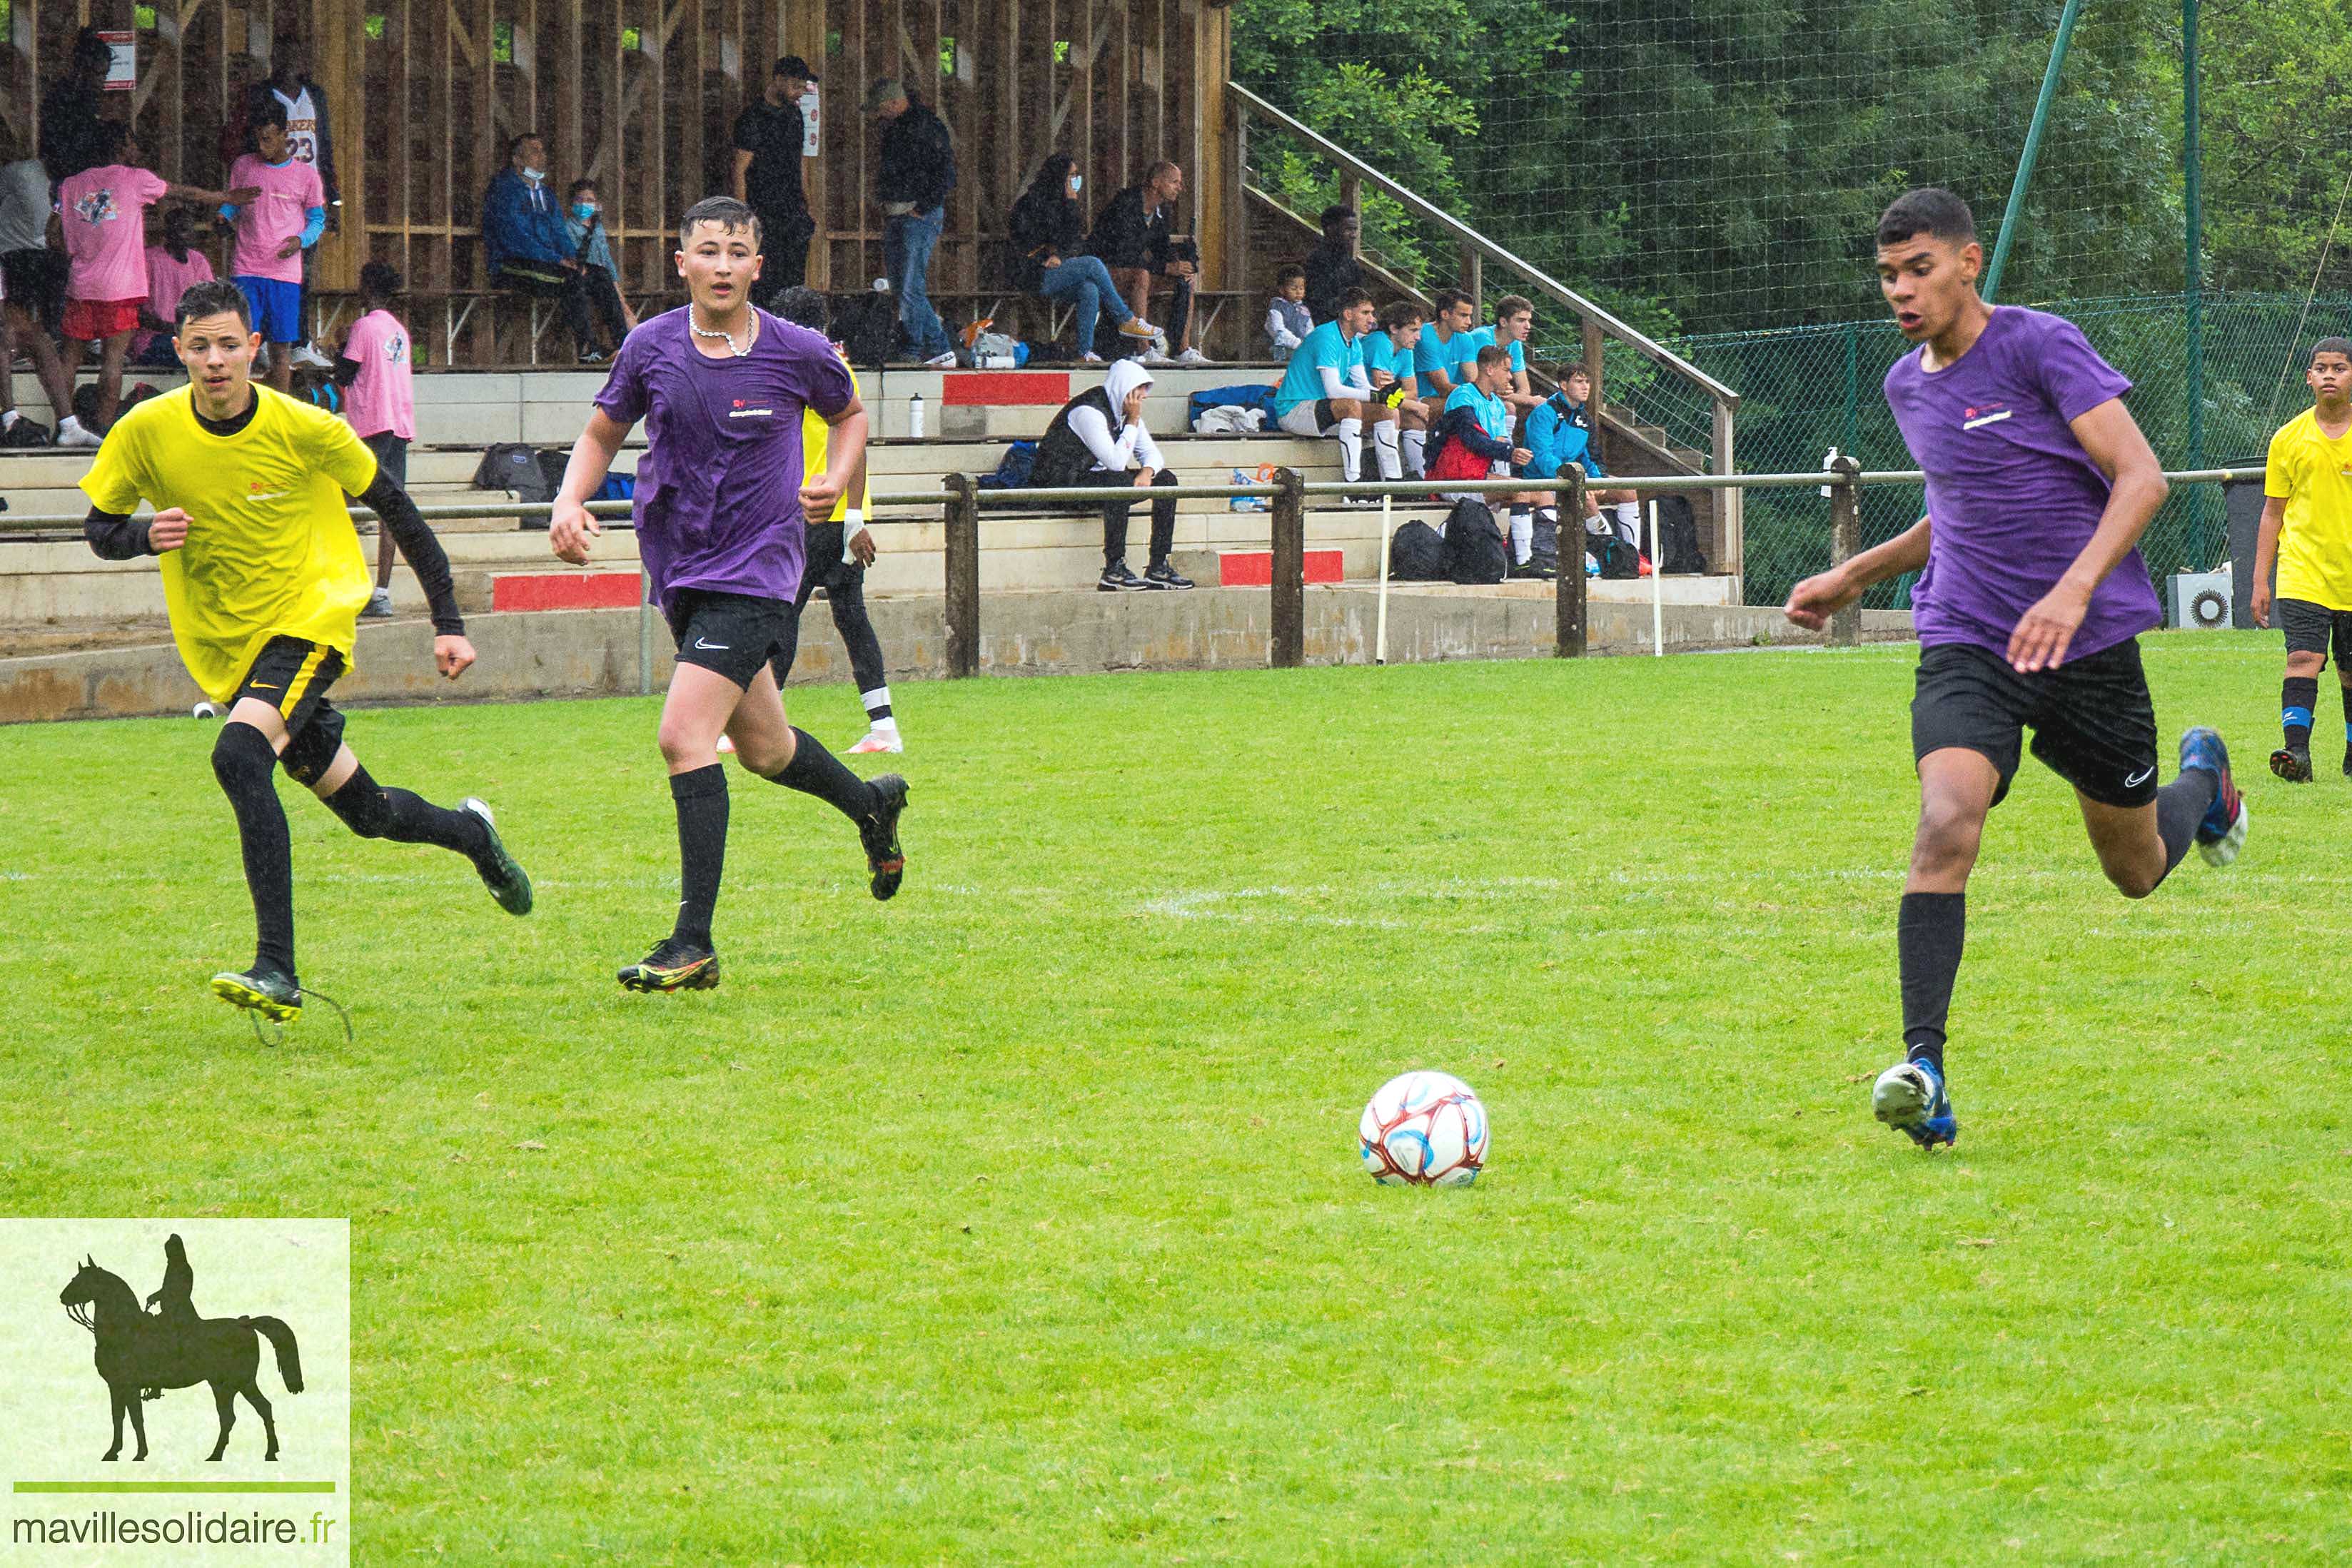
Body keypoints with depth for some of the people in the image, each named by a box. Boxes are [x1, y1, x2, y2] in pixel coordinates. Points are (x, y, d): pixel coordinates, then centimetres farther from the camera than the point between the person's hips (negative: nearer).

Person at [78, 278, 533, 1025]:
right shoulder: (147, 431, -8)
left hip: (308, 621, -4)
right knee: (363, 810, 10)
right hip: (223, 647, 4)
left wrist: (448, 622, -1)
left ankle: (276, 973, -34)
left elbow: (395, 510, -1)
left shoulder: (306, 429, -14)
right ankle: (469, 832, 46)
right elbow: (98, 527, 5)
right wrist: (145, 534, -19)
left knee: (239, 756, -31)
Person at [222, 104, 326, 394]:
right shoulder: (243, 167, 8)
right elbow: (231, 205, 19)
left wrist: (301, 240, -11)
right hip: (246, 271, 0)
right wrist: (223, 216, -5)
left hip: (285, 272, 0)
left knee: (282, 349, 3)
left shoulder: (306, 175, 5)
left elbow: (317, 220, 10)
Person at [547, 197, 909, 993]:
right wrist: (570, 501, -7)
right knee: (763, 750, 18)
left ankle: (694, 945, -17)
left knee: (685, 737, -19)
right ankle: (873, 804, 50)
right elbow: (602, 434, 12)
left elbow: (848, 412, 14)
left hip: (756, 566, -5)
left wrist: (836, 477, -4)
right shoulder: (650, 347, -2)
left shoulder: (798, 353, -7)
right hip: (680, 566, 5)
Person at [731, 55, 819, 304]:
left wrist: (807, 208, 18)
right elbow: (740, 171, -11)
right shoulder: (753, 118, -9)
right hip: (765, 217, -7)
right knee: (768, 288, -7)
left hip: (794, 216, 7)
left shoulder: (793, 114, 14)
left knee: (794, 283, 4)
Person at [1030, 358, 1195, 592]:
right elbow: (1116, 462, -29)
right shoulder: (1089, 412, -23)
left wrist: (1147, 471, -12)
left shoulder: (1125, 410, 6)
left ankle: (1159, 568, -4)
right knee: (1119, 482, -36)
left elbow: (1151, 452, 11)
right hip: (1062, 483, -9)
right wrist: (1133, 422, -21)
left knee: (1166, 480, -1)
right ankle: (1114, 571, -32)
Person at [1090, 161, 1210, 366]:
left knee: (1184, 280, -4)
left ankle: (1183, 349, -7)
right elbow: (1124, 255, -29)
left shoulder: (1164, 210, 3)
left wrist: (1181, 268, -9)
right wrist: (1166, 268, -29)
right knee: (1141, 275, -37)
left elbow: (1161, 249, 13)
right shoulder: (1126, 204, -24)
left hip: (1134, 266, 9)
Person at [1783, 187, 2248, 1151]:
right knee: (1946, 824, -25)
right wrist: (1854, 578, 21)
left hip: (2090, 639, -3)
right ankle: (1922, 1066, -30)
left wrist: (2072, 591, -30)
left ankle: (2202, 778, 49)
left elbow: (2140, 478, -18)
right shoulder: (1907, 385, 9)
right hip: (1967, 641, 3)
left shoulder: (2041, 347, -11)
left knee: (2136, 870, 13)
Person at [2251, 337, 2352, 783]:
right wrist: (2260, 582, 5)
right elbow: (2273, 514, 9)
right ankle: (2297, 751, -23)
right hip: (2303, 574, -1)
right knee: (2303, 659, -17)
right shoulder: (2289, 439, 4)